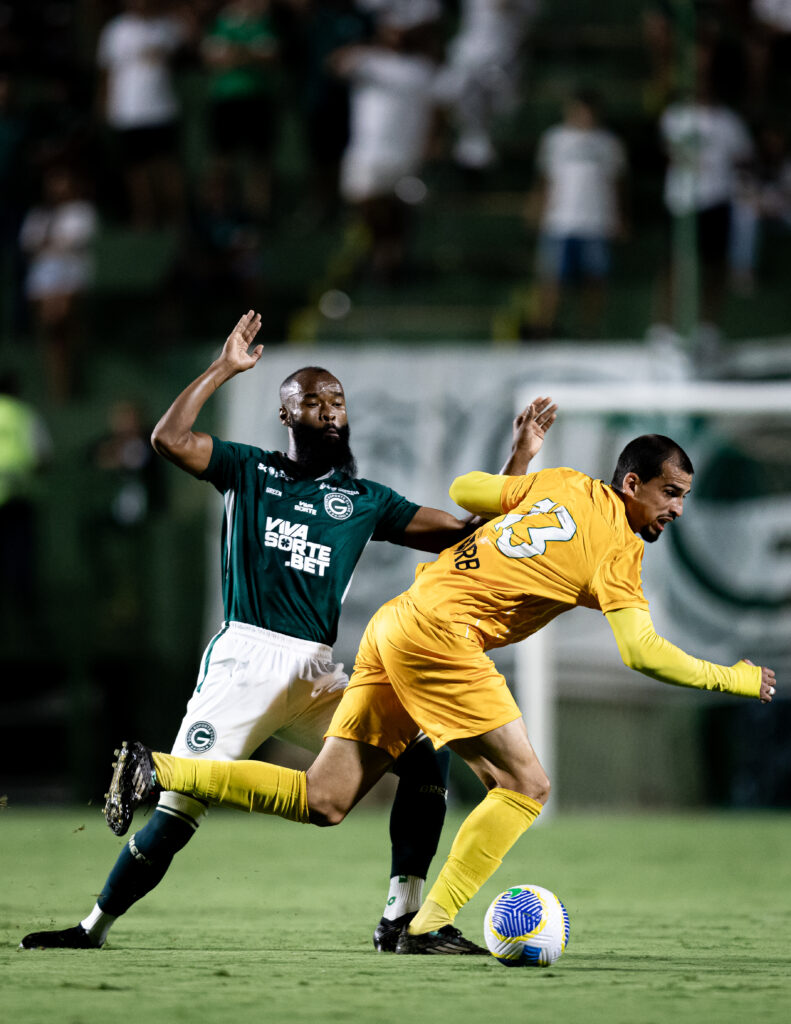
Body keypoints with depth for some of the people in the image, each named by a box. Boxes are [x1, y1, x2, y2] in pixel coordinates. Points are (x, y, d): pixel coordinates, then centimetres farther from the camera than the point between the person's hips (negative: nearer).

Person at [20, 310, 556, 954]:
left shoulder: (364, 501, 17)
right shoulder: (250, 471, 12)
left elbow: (467, 534, 14)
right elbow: (169, 438, -2)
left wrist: (521, 459, 8)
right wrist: (225, 368, 0)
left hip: (316, 675, 3)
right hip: (243, 661, -3)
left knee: (425, 754, -10)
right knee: (178, 808, -12)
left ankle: (404, 919, -5)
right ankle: (95, 926, 1)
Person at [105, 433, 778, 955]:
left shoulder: (563, 485, 16)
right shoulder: (616, 549, -6)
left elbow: (463, 490, 24)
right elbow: (642, 652, -13)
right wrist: (732, 680, -2)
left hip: (395, 623, 8)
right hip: (438, 632, -8)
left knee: (323, 803, 7)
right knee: (526, 784, -6)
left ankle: (155, 771, 4)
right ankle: (429, 926, -10)